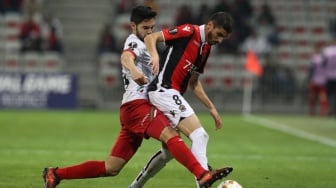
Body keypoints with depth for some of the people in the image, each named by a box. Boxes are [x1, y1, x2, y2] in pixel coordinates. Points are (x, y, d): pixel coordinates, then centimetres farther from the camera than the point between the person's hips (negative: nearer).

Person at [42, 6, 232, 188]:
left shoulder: (141, 43, 28)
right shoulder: (135, 42, -2)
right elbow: (126, 56, -26)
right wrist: (133, 69, -48)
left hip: (133, 109, 10)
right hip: (137, 104, -10)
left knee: (110, 168, 7)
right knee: (171, 135, -31)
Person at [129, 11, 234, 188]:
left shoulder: (206, 48, 17)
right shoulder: (189, 32, -9)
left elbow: (193, 82, 24)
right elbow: (150, 37, -14)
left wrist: (211, 108, 19)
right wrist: (154, 56, -34)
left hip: (173, 95, 10)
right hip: (164, 90, -10)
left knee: (169, 151, 18)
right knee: (200, 136, -18)